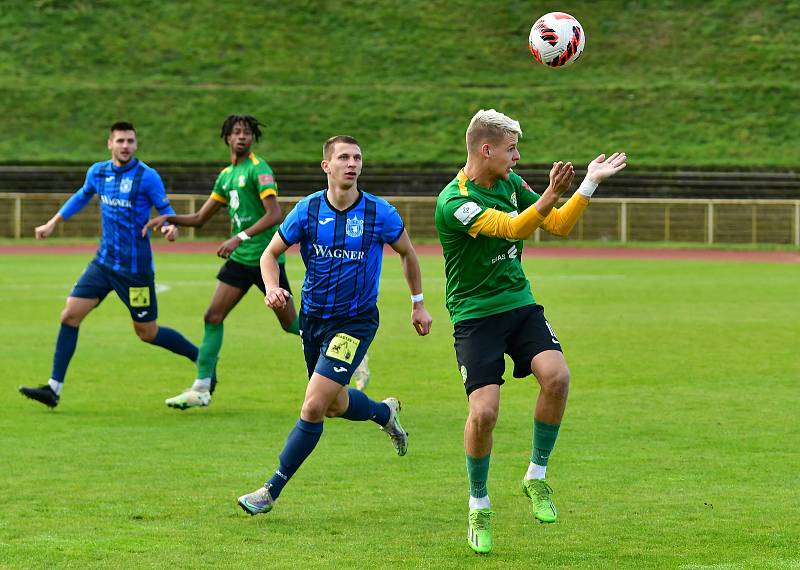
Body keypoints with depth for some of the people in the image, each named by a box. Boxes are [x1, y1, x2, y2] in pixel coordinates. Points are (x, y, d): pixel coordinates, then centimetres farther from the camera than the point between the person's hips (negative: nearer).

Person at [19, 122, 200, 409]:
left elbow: (166, 210, -6)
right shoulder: (98, 172, 4)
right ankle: (54, 388, 1)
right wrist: (52, 223, 25)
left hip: (135, 267, -5)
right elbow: (82, 197, 24)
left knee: (147, 332, 2)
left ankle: (202, 359, 24)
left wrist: (171, 227, -29)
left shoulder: (147, 176, -12)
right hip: (104, 262, 5)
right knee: (70, 315, -4)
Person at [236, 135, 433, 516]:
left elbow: (407, 253, 7)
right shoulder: (308, 210, -8)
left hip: (356, 320, -4)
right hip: (313, 316, 4)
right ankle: (385, 412, 53)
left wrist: (418, 303, 12)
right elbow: (271, 254, 2)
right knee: (335, 405, 19)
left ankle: (272, 491, -5)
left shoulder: (380, 214, -12)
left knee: (314, 407, -15)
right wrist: (272, 288, -18)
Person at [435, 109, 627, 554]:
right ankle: (479, 507, 8)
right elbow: (512, 228, -31)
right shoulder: (453, 202, -18)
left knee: (557, 375, -21)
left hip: (520, 304, 6)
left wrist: (590, 183, 3)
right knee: (484, 411, -16)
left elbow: (559, 224, 13)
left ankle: (537, 476, -1)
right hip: (474, 314, -6)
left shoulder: (511, 183, 7)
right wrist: (550, 195, -46)